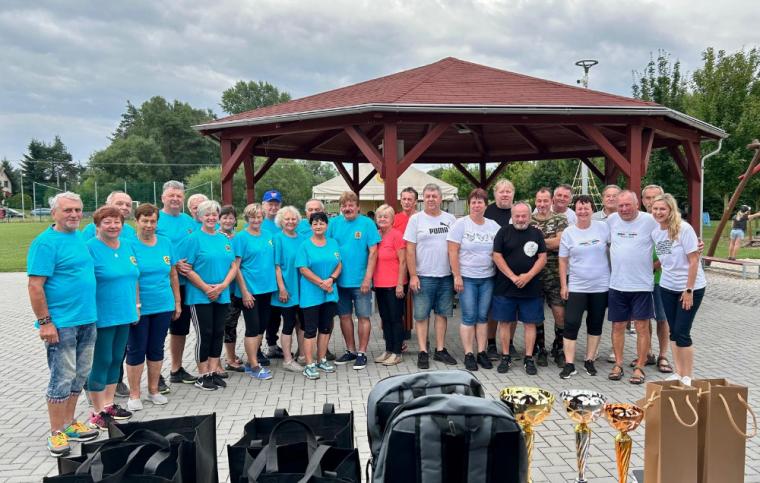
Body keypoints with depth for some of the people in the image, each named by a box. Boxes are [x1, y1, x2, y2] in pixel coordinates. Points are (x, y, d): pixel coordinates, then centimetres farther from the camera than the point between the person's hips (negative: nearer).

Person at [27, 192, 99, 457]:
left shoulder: (81, 237, 11)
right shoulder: (45, 242, -12)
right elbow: (35, 286, -15)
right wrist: (44, 322, -17)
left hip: (86, 321, 8)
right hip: (61, 324, -8)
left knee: (79, 375, 15)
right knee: (62, 379, -1)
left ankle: (68, 423, 28)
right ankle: (56, 433, 12)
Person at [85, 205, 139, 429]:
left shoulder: (128, 247, 10)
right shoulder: (90, 248, -11)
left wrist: (136, 305, 14)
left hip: (124, 315, 7)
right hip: (102, 317, -7)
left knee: (116, 360, 14)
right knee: (101, 361, 1)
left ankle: (109, 404, 27)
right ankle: (98, 411, 13)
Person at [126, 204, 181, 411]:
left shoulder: (165, 243, 6)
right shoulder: (129, 245, -7)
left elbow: (173, 275, 11)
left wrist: (177, 302, 11)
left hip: (163, 306, 4)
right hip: (138, 308, -4)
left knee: (156, 349, 13)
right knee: (136, 350, 5)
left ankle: (153, 390, 26)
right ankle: (134, 394, 18)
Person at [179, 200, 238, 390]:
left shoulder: (225, 239, 11)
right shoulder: (194, 238, -5)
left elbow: (234, 266, 7)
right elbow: (187, 269, -10)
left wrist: (222, 286, -8)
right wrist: (206, 288, -14)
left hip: (223, 296, 5)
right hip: (200, 296, -5)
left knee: (218, 333, 9)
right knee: (204, 334, 0)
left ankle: (214, 371, 20)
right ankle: (203, 375, 11)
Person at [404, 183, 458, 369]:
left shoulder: (450, 219, 7)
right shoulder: (416, 219, -1)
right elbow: (410, 249, -3)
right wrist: (413, 276, -9)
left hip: (446, 276, 3)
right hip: (424, 277, -3)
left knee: (442, 314, 10)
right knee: (421, 315, 1)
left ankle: (440, 350, 20)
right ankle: (423, 352, 9)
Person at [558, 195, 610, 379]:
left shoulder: (603, 227, -2)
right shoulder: (568, 232, 0)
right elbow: (563, 260, 3)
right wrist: (563, 285, 0)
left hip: (600, 286, 1)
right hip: (576, 286, -1)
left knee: (595, 324, 10)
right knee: (571, 324, -6)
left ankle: (589, 360, 23)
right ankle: (569, 364, 0)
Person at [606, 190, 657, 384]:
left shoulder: (649, 220, -7)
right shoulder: (611, 220, 4)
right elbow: (605, 243, 18)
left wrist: (654, 266, -6)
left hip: (642, 285, -3)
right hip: (617, 284, 3)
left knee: (642, 327, 1)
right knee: (618, 326, 9)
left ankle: (639, 367, 12)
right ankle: (618, 364, 21)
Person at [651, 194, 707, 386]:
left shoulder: (684, 229, -17)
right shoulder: (655, 232, 2)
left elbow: (694, 261, -16)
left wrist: (689, 290, -16)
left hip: (691, 288, -6)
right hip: (667, 287, 6)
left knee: (682, 332, -5)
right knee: (673, 331, 10)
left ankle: (688, 377, 9)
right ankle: (678, 372, 22)